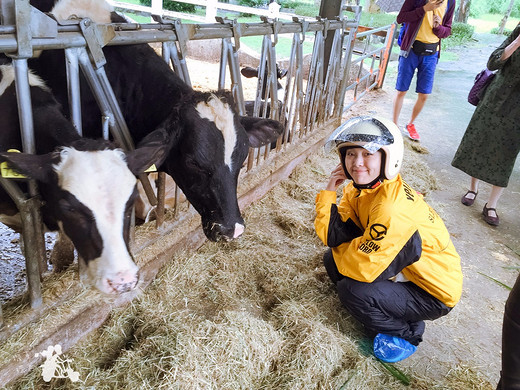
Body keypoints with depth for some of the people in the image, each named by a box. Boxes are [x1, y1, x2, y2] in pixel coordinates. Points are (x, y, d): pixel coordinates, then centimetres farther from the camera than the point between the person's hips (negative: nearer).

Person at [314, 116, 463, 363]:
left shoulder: (393, 207, -34)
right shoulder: (358, 189, -6)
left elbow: (364, 267, -32)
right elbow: (335, 236, -12)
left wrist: (339, 250, -11)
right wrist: (328, 192, -20)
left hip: (433, 294, -8)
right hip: (403, 272, 8)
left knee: (353, 290, -24)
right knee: (333, 260, -1)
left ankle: (404, 333, 5)